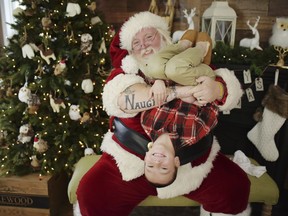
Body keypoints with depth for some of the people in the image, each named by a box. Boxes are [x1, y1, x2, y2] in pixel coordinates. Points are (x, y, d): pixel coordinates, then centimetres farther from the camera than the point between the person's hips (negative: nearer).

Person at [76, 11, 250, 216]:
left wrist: (217, 88, -31)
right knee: (91, 193, -15)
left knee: (235, 186, -7)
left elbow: (229, 85, -6)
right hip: (132, 158, -1)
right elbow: (122, 98, -26)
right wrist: (177, 91, -33)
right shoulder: (126, 70, -3)